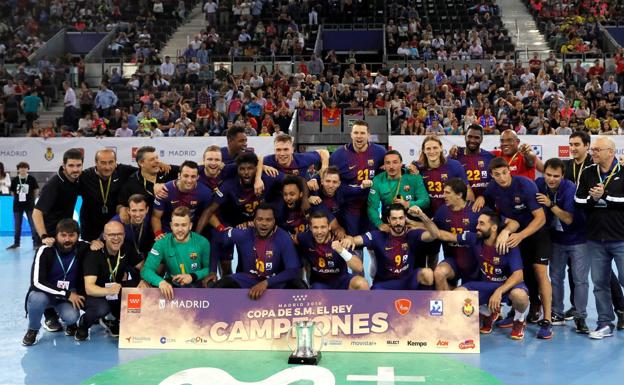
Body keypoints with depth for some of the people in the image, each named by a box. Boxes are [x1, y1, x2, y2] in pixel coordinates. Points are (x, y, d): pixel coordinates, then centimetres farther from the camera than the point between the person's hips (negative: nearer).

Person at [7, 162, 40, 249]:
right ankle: (16, 243, 23)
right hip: (17, 205, 3)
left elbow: (36, 190, 3)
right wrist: (18, 198, 8)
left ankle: (37, 242, 2)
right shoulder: (15, 180, -1)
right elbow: (12, 192, 9)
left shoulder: (31, 179, -7)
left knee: (33, 224, -2)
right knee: (17, 226, 11)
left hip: (30, 205, -3)